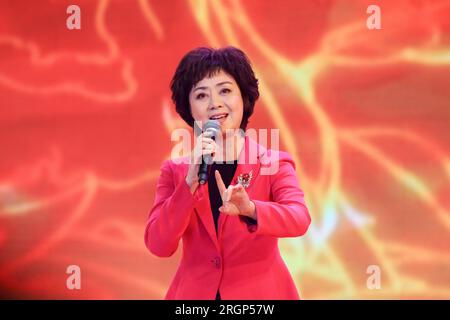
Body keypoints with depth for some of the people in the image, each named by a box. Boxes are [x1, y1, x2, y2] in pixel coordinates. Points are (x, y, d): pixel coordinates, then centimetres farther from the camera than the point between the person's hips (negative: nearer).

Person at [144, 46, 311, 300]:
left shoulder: (274, 164, -5)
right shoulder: (175, 170, -1)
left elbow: (300, 219, -21)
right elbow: (158, 246, -11)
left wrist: (249, 209, -38)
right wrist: (191, 182, -22)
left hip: (260, 292, -1)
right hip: (194, 293, 1)